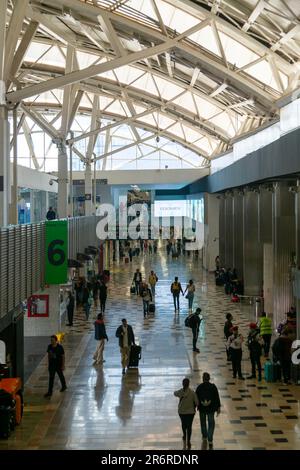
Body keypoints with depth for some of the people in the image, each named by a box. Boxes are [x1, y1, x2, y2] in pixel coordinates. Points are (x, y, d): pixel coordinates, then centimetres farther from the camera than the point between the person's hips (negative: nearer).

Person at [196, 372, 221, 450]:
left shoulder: (199, 387, -12)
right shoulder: (213, 387, -13)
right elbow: (217, 398, -8)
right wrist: (218, 408, 2)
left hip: (202, 408, 1)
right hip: (211, 408, -1)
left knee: (203, 422, 22)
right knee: (211, 424, 9)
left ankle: (204, 437, 38)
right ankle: (210, 440, -1)